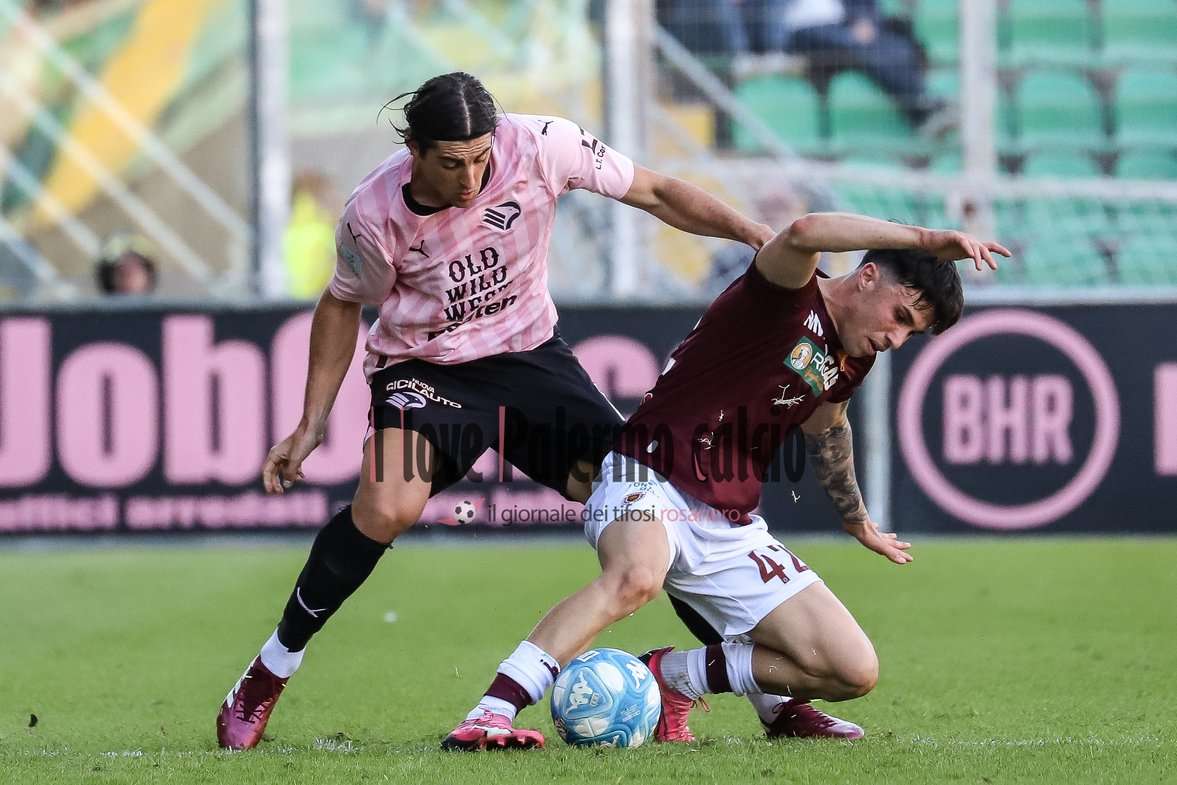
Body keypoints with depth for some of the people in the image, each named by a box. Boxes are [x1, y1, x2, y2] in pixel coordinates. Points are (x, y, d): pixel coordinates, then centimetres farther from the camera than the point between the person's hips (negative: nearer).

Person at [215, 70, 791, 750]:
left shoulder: (542, 145, -21)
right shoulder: (375, 215, -21)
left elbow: (655, 193, -8)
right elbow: (343, 306, -1)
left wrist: (752, 232, -18)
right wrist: (311, 426, 0)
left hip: (531, 354, 3)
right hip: (424, 366, -3)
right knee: (388, 508, -29)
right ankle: (270, 673, -13)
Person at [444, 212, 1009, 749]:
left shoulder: (853, 359, 13)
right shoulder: (788, 299, -11)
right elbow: (804, 234, -36)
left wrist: (858, 523, 49)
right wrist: (925, 241, -39)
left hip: (731, 533, 8)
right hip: (652, 482, -8)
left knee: (854, 672, -3)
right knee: (636, 577, -43)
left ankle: (672, 676, 9)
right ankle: (492, 713, -44)